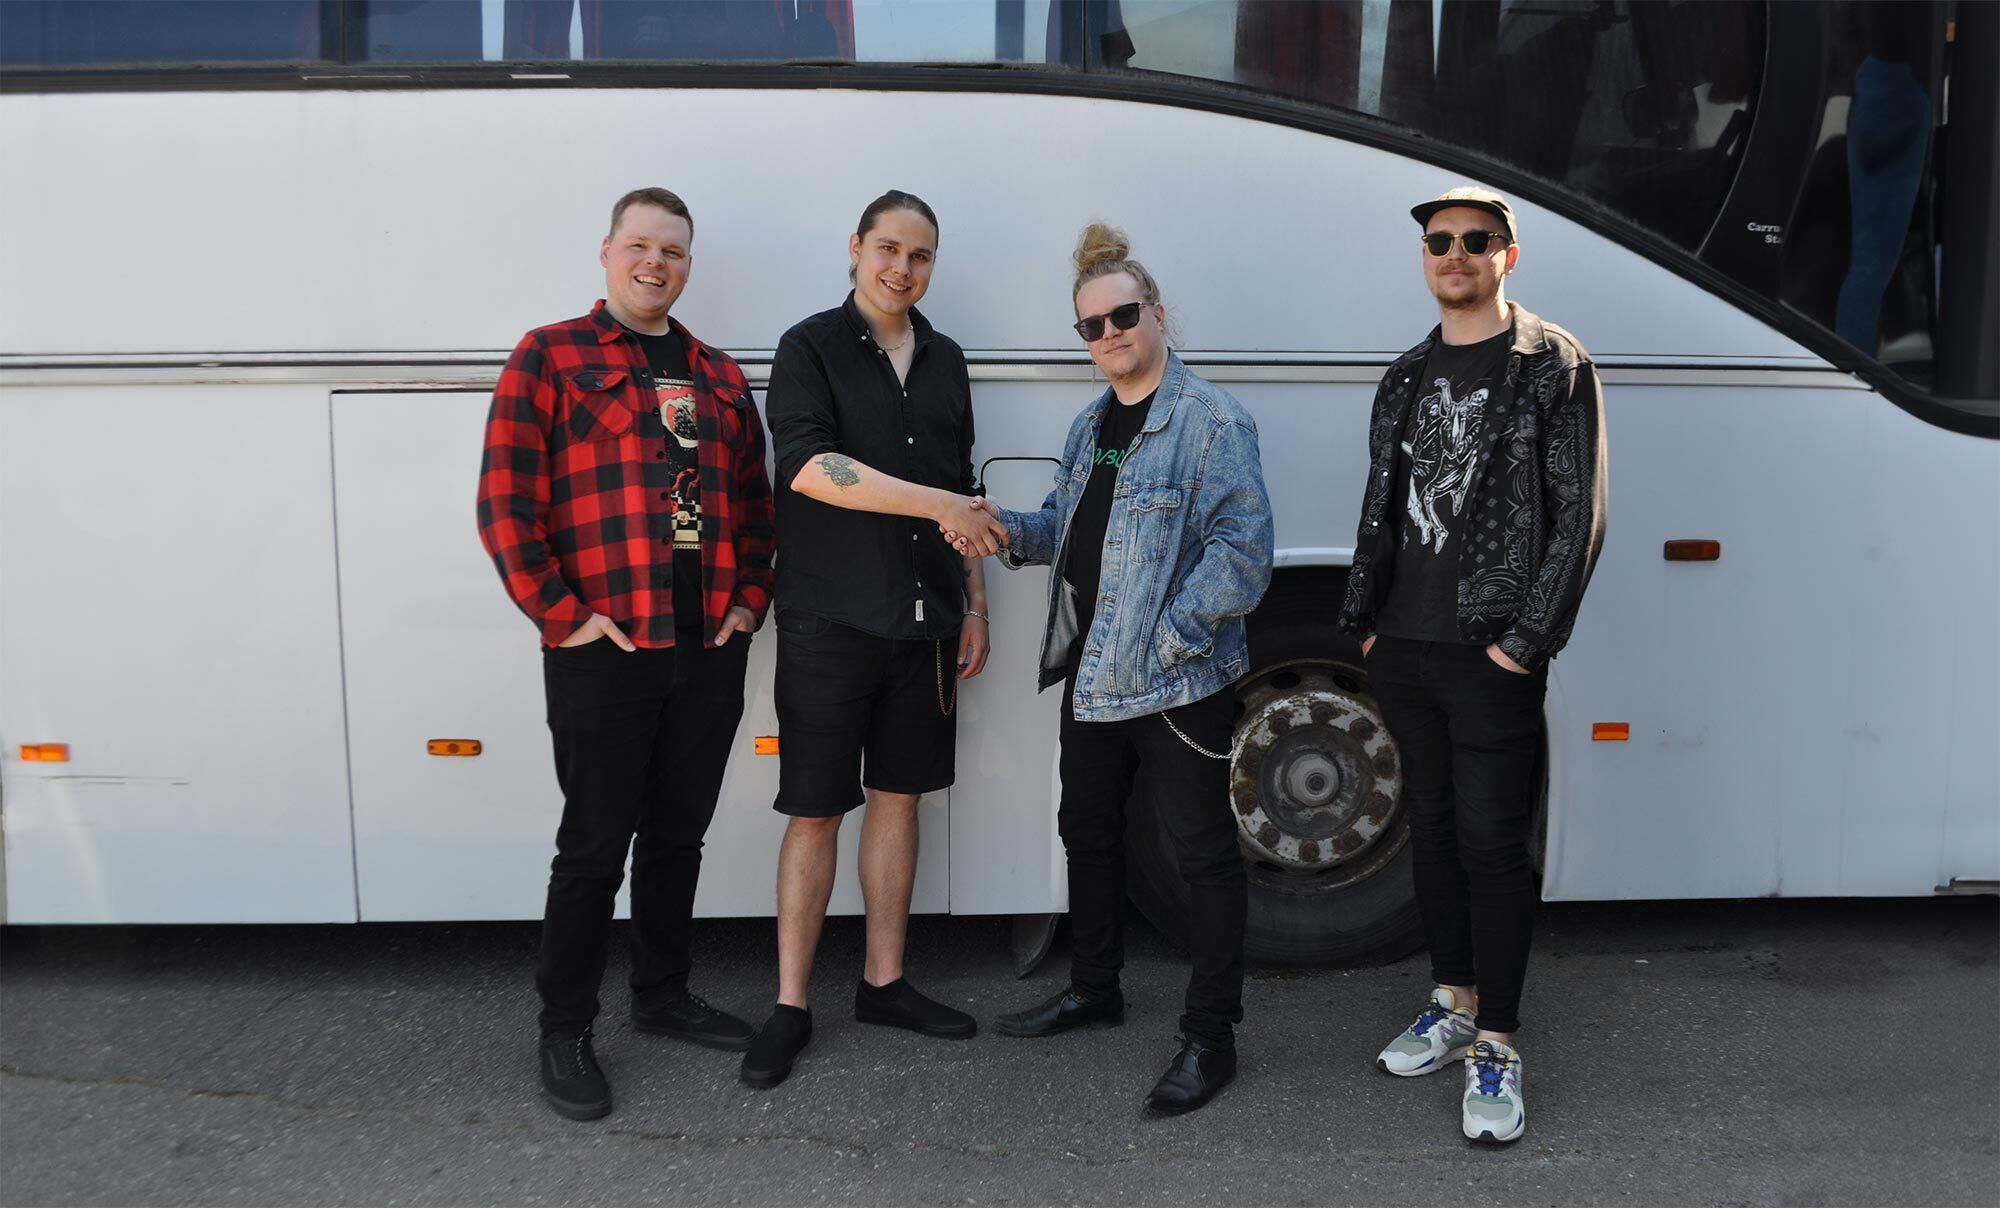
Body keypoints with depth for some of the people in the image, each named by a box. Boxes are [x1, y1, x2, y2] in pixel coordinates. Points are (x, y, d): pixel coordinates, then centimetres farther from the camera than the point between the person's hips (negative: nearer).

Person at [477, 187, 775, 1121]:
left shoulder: (719, 378, 15)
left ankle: (663, 994, 32)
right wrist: (560, 614, -12)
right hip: (602, 655, -5)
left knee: (678, 836, 15)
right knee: (594, 847, 2)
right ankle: (565, 1033, 16)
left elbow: (754, 504, 19)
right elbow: (505, 501, -8)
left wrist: (750, 599, 8)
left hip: (710, 652, 5)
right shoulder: (550, 358, -1)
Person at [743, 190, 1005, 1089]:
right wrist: (935, 502, -22)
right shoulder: (810, 348, -3)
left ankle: (884, 982, 23)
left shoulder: (944, 361, 14)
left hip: (923, 624, 5)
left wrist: (975, 607, 13)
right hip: (829, 623, -5)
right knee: (815, 811, 0)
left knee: (898, 796, 11)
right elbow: (807, 464, -19)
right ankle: (790, 1007, 10)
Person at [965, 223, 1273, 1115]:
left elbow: (1241, 547, -18)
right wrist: (1009, 531, 0)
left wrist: (1171, 638, -21)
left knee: (1203, 850, 0)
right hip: (1092, 672, 9)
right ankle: (1093, 989, 38)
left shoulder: (1211, 421, -11)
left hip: (1180, 681, -8)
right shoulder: (1089, 427, 15)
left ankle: (1209, 1035, 10)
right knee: (1087, 830, 19)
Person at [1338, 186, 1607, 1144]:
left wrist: (1524, 642, -13)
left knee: (1492, 842, -3)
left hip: (1490, 656, -6)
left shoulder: (1555, 365, -3)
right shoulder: (1407, 376, 14)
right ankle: (1453, 1002, 27)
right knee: (1432, 829, 13)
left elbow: (1579, 517, -7)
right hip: (1403, 651, 6)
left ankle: (1495, 1044, 6)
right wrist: (1364, 621, 8)